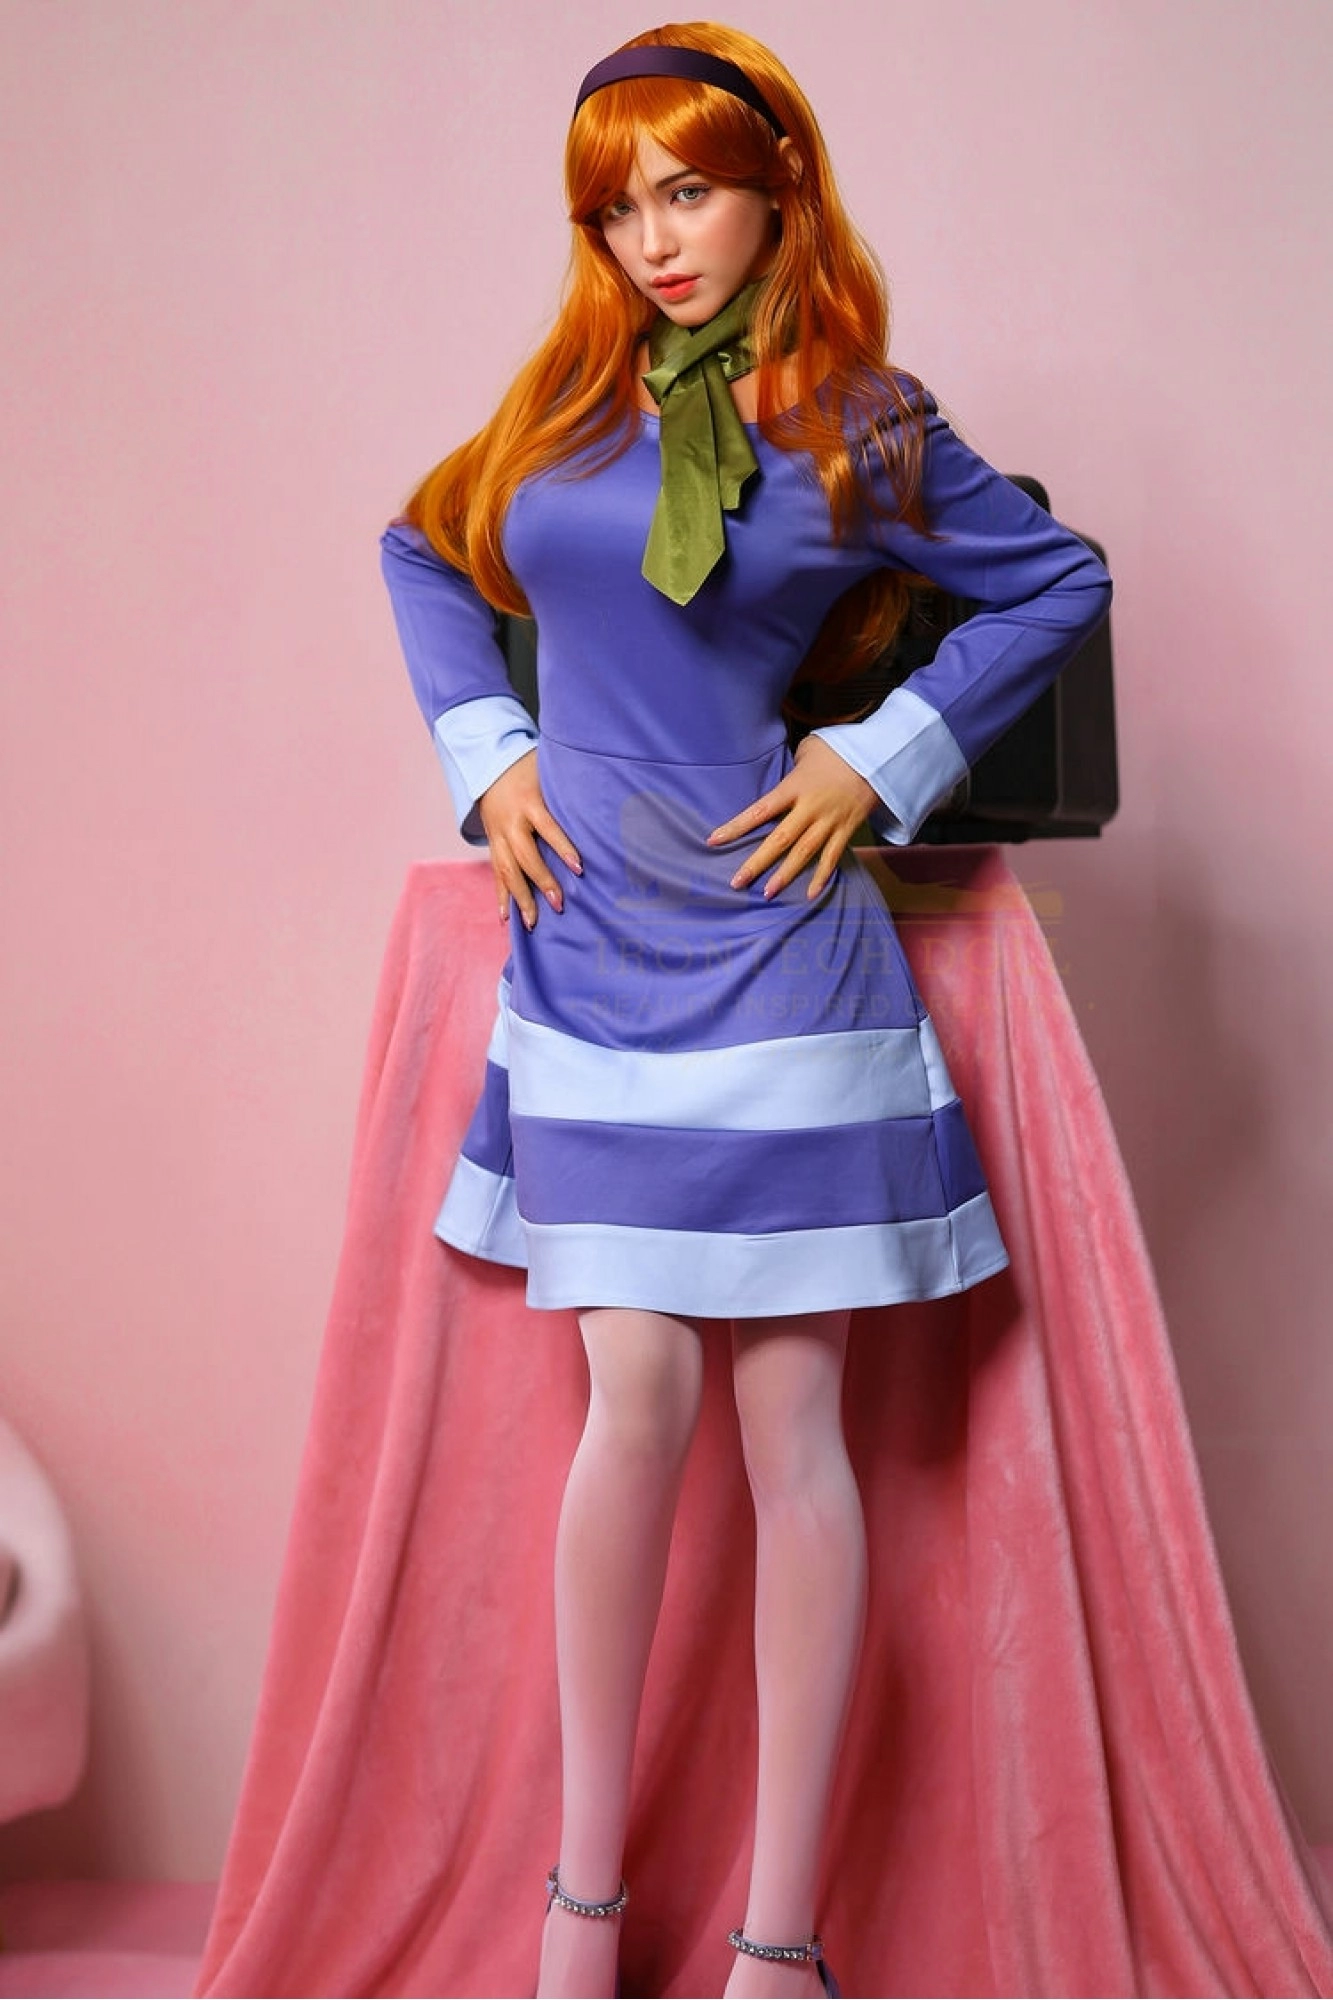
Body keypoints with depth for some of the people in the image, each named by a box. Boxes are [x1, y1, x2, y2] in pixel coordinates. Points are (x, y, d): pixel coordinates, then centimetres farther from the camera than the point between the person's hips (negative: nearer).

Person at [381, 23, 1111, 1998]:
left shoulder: (860, 427, 0)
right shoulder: (570, 398, 10)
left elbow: (1063, 582, 7)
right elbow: (425, 548, 24)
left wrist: (879, 757, -1)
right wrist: (486, 751, 10)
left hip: (771, 953, -2)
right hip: (591, 945, 3)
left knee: (790, 1417, -1)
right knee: (637, 1397, 0)